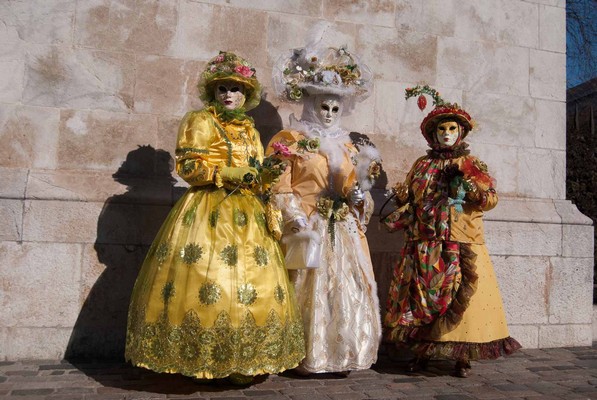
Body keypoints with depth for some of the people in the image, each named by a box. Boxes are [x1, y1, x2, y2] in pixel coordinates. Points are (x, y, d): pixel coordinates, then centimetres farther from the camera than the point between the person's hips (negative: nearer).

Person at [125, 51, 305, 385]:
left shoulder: (250, 129, 21)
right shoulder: (200, 121, 2)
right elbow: (188, 165, -8)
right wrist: (228, 173, -16)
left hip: (247, 214, 6)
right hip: (209, 211, -6)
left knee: (256, 287, 2)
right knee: (207, 281, -11)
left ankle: (242, 361, 12)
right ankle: (198, 360, 2)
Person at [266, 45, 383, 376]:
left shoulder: (346, 145, 18)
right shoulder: (290, 140, 1)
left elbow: (355, 193, 18)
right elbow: (279, 189, -8)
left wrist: (363, 180, -3)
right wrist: (298, 220, -18)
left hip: (344, 232, 6)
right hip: (307, 229, -5)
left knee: (346, 291, 5)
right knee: (307, 292, -3)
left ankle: (339, 355, 16)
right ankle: (303, 357, 8)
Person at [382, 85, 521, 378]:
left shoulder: (472, 165, 9)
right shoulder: (422, 165, 14)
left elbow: (490, 200, -1)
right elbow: (408, 197, 15)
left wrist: (468, 174, -11)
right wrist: (400, 195, -7)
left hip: (461, 245, -1)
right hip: (425, 245, 2)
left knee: (463, 298, -5)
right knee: (422, 295, 1)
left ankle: (463, 355, 7)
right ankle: (423, 351, 11)